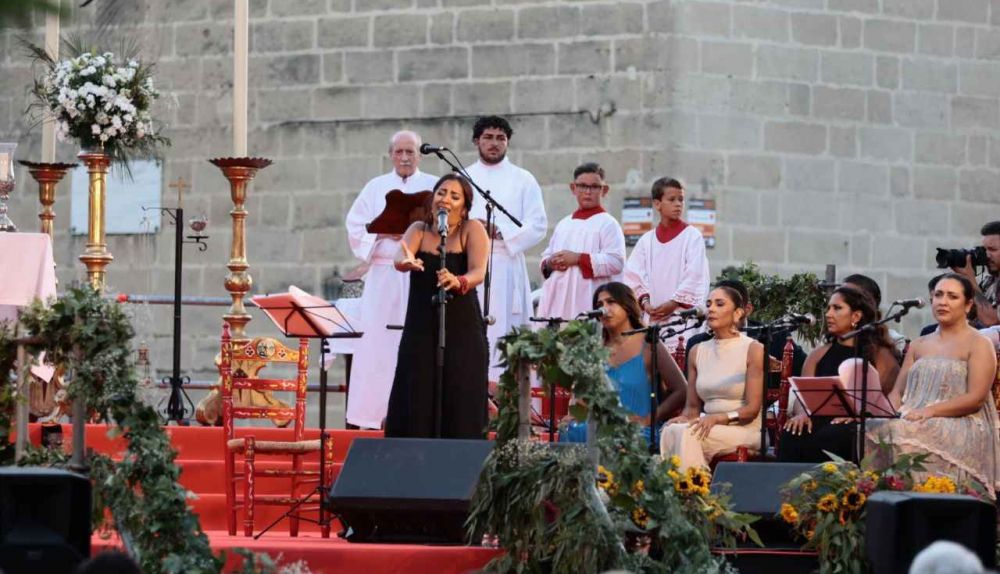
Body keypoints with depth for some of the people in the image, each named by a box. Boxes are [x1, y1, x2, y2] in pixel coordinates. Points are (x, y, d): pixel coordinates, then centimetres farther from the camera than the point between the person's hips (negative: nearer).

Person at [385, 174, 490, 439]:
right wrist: (406, 262, -37)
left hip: (462, 331, -2)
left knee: (460, 412, -7)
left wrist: (458, 282, -39)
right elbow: (399, 259, -13)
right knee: (414, 410, -4)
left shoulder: (472, 230, 0)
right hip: (420, 331, 2)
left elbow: (478, 272, -16)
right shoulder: (419, 230, 7)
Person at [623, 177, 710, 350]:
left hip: (683, 312, -4)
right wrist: (645, 301, -7)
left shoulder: (692, 236, 2)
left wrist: (674, 303, -10)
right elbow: (634, 275, 8)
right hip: (653, 317, 4)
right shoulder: (647, 240, 12)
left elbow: (695, 277, -5)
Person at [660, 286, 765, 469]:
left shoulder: (753, 350, -2)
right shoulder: (698, 352, 15)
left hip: (746, 431, -5)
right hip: (708, 425, 5)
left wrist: (717, 418, -24)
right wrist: (684, 418, -8)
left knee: (685, 434, -31)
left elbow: (752, 409, -8)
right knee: (671, 431, -29)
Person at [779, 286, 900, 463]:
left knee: (823, 440, -37)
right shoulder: (819, 354, 24)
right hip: (820, 420, 3)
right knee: (791, 435, -32)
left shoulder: (879, 355, 11)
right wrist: (802, 414, -10)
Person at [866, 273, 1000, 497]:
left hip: (961, 426, -5)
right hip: (912, 420, 5)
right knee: (874, 428, -27)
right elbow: (898, 392, 19)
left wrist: (930, 411, -18)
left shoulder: (979, 345, 5)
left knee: (902, 432, -36)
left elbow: (975, 399, -7)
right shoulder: (918, 346, 25)